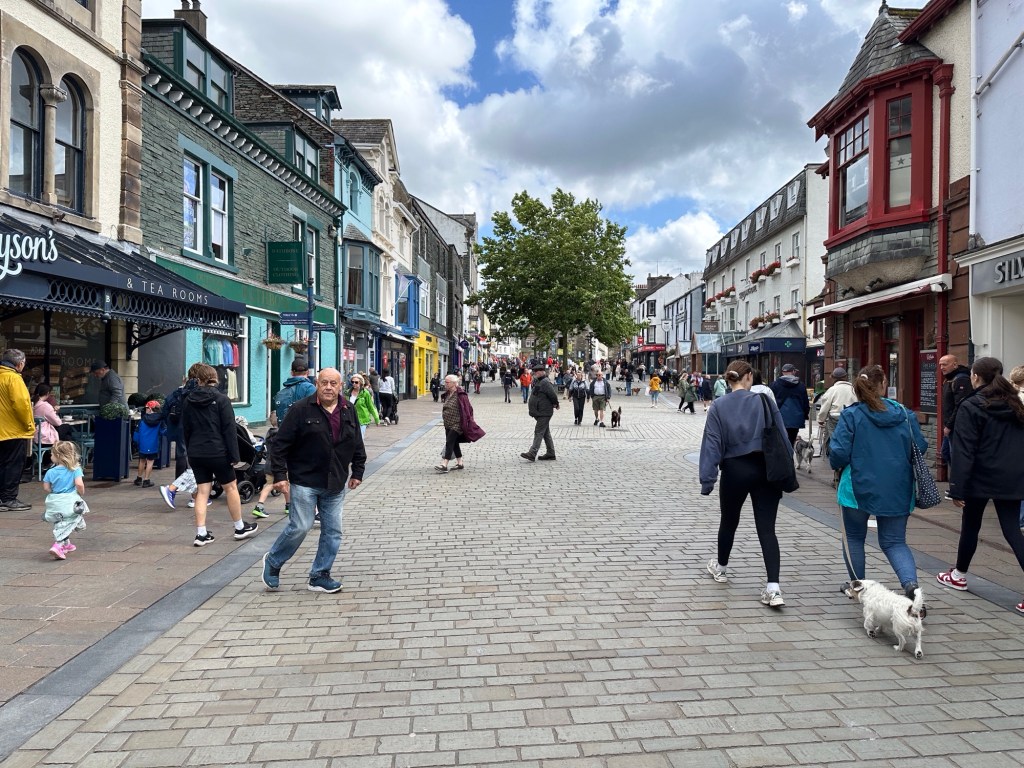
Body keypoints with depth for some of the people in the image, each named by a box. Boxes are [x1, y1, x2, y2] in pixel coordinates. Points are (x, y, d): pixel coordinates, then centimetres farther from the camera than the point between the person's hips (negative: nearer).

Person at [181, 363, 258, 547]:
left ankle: (201, 534, 5)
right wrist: (234, 455, -11)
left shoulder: (189, 401, 3)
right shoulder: (221, 399, -11)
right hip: (218, 453, -4)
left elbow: (186, 430, 10)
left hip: (196, 454, 4)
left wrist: (191, 452, 18)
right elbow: (229, 429, -14)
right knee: (230, 487, 10)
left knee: (202, 492, 8)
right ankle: (240, 528, 20)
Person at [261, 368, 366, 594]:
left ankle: (320, 576, 19)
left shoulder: (349, 411, 6)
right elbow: (280, 444, -9)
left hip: (335, 484, 5)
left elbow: (357, 445, 16)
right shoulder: (301, 410, -9)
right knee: (300, 526, -4)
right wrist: (280, 475, -13)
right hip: (304, 481, -5)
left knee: (333, 531, 6)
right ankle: (272, 562, 22)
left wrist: (357, 472, 13)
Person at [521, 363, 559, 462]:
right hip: (541, 412, 10)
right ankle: (550, 454, 20)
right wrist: (531, 406, 14)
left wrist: (555, 405, -6)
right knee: (546, 433, 14)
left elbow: (553, 395, -20)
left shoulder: (545, 382, -17)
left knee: (539, 432, -11)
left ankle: (532, 453, -14)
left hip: (544, 413, -10)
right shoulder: (538, 382, 15)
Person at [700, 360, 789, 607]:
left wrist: (707, 480, -5)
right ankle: (773, 587, -8)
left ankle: (720, 568, 40)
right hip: (765, 471, 0)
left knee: (729, 522, 20)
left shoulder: (719, 406, -6)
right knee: (767, 528, 0)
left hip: (735, 471, 0)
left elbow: (712, 444, -8)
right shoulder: (764, 400, -3)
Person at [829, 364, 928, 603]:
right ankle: (911, 582, -12)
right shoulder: (904, 414, -1)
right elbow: (921, 448, 3)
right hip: (898, 491, 3)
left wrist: (837, 465, 6)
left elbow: (839, 454, -16)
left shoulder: (850, 415, -11)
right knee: (894, 542, 12)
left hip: (859, 487, -2)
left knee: (853, 537, 19)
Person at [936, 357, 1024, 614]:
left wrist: (957, 488, -14)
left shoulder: (971, 407, -12)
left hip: (981, 478, -4)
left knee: (970, 526, 13)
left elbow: (963, 451, -16)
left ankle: (959, 575, 29)